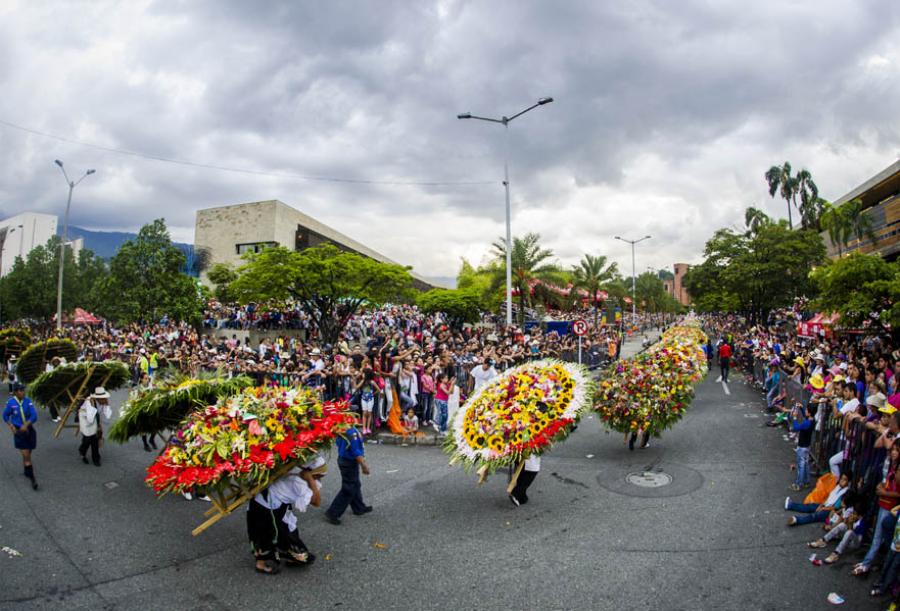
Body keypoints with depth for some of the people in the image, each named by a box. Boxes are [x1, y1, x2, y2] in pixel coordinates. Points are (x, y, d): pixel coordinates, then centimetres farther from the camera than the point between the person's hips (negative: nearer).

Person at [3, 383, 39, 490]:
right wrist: (11, 426, -5)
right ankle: (32, 479, -3)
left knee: (27, 454, 15)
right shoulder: (11, 403, -9)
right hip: (19, 432, -2)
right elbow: (5, 416, 6)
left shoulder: (28, 401, -7)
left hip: (29, 430, 2)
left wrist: (26, 425, -22)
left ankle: (26, 471, 39)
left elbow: (34, 416, -8)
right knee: (26, 456, -6)